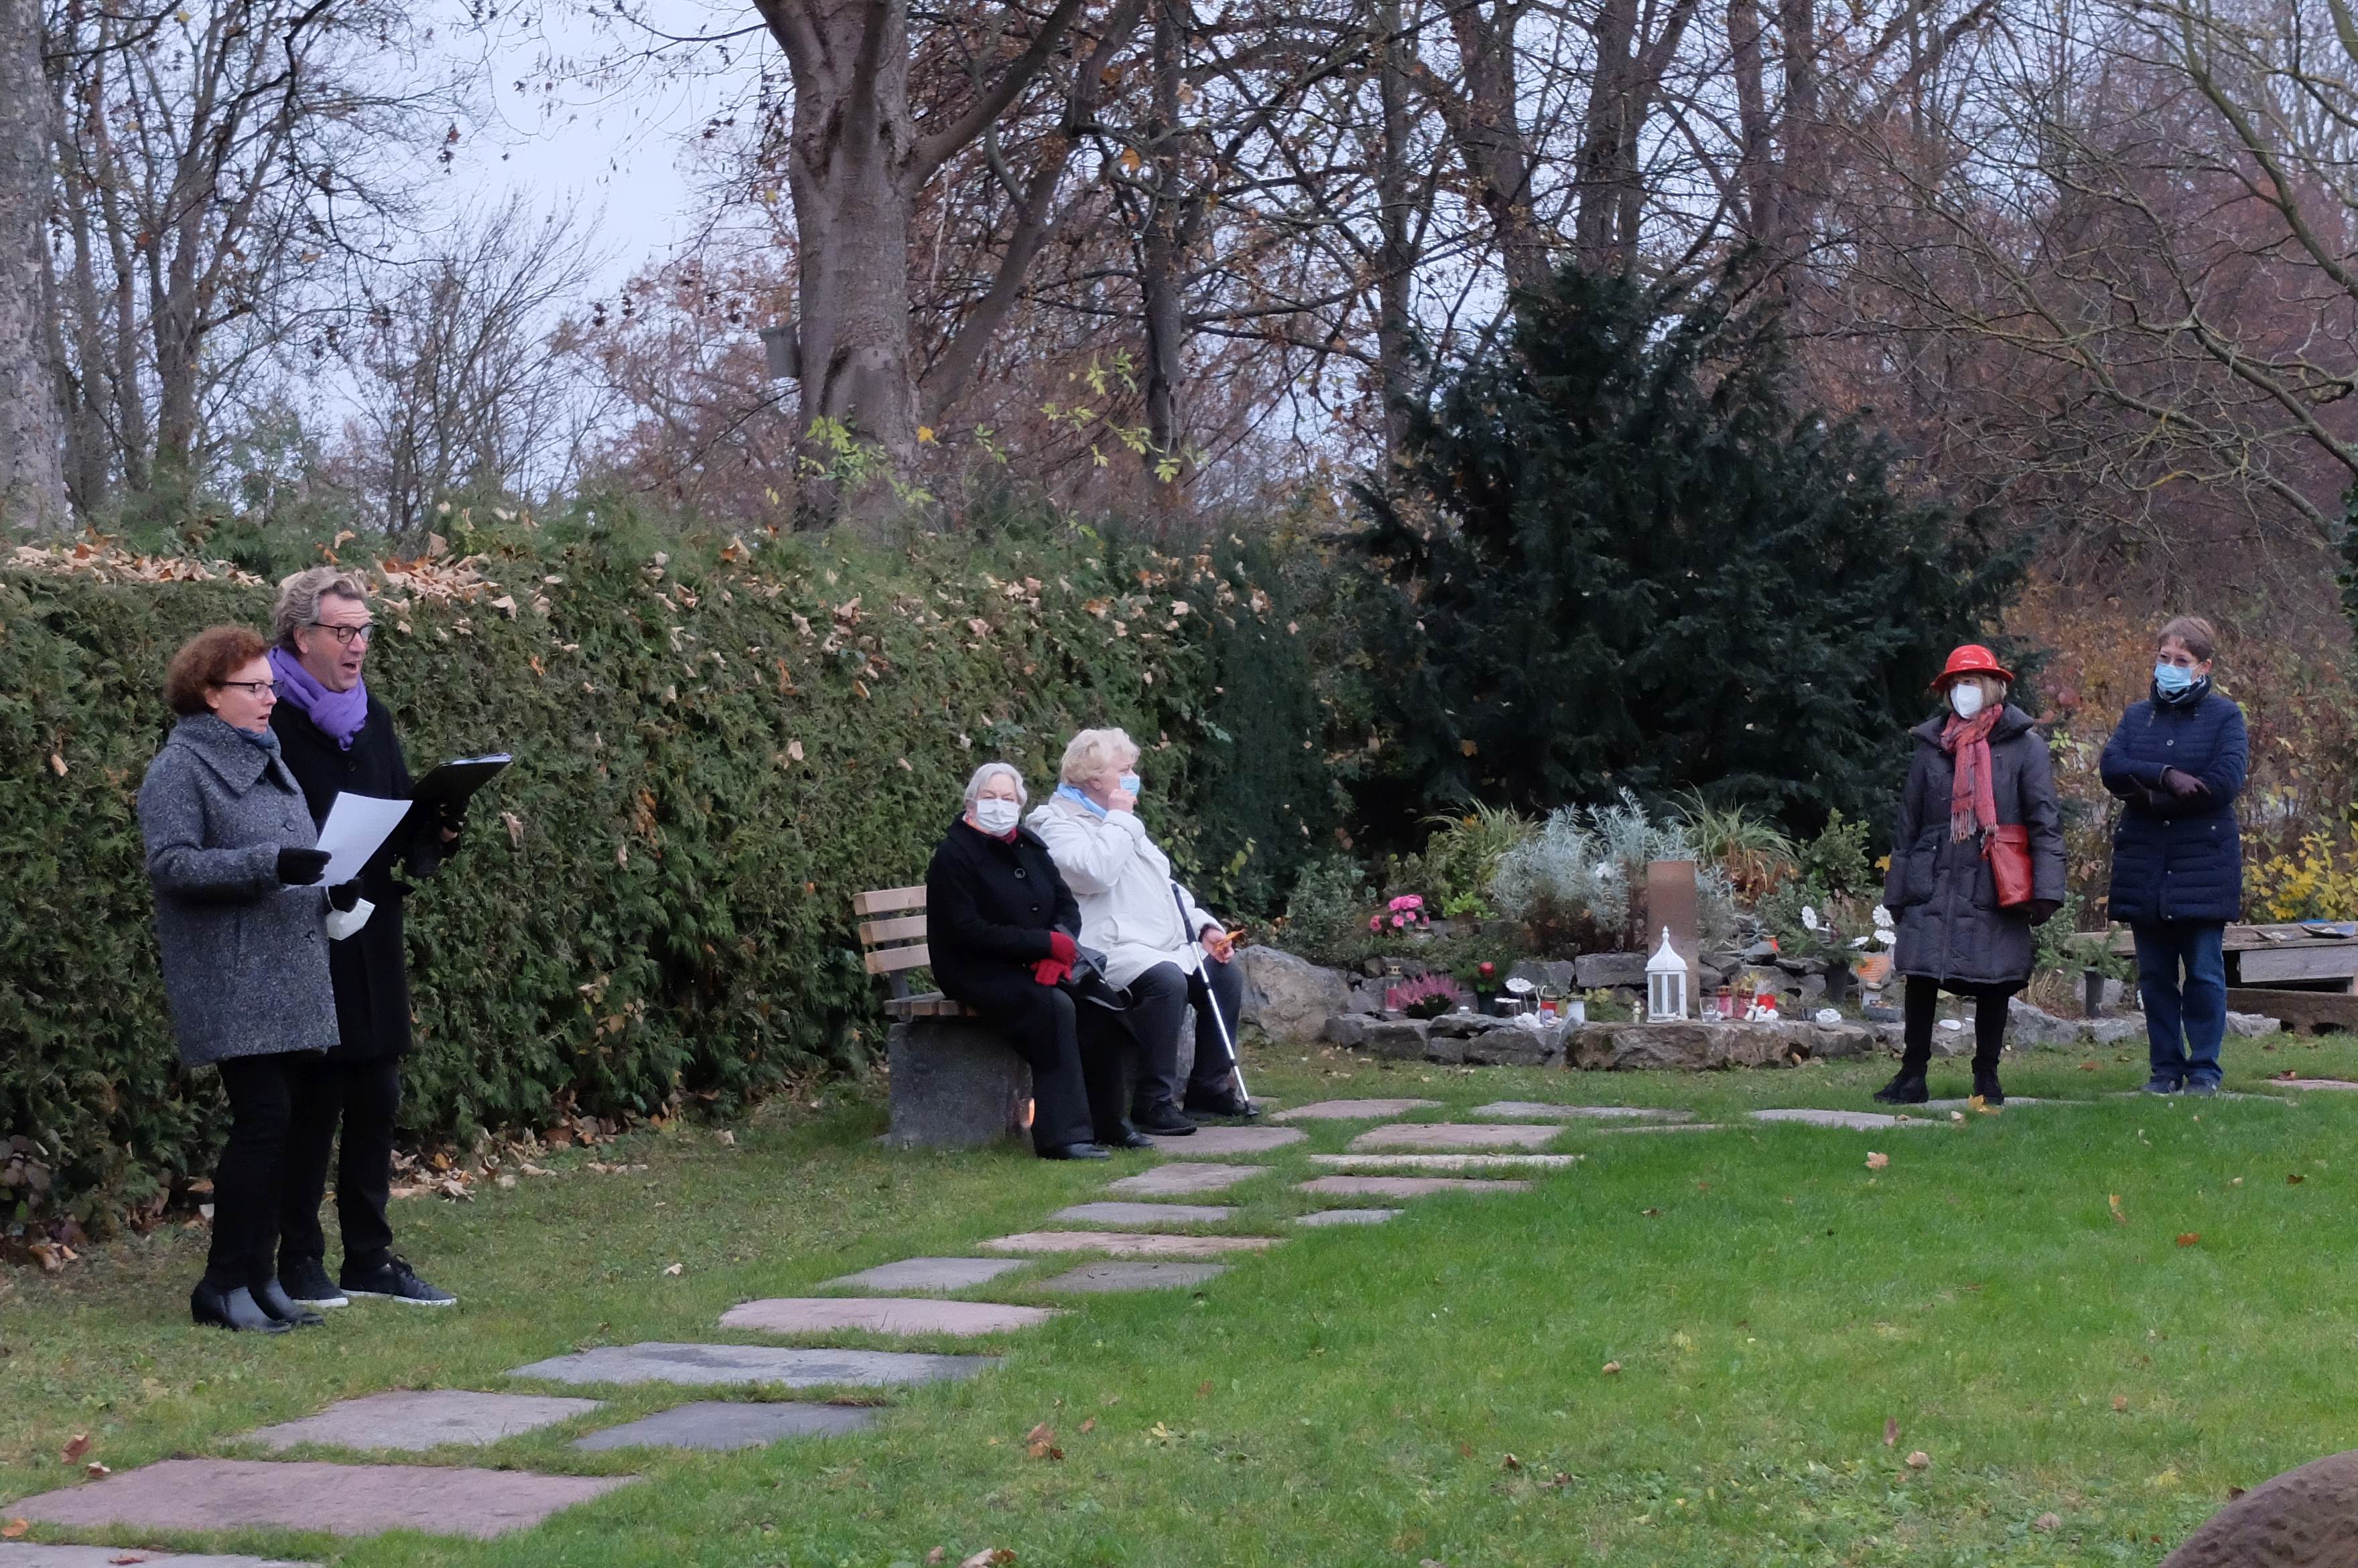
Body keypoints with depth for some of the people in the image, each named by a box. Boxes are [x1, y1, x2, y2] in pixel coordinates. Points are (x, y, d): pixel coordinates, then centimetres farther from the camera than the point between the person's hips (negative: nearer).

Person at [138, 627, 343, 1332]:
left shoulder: (268, 759, 19)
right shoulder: (178, 771, -7)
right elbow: (169, 864, -17)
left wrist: (329, 883, 8)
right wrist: (268, 864, -24)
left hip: (293, 979, 8)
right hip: (232, 988, -8)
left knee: (279, 1127, 7)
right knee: (263, 1122, -12)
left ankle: (258, 1277, 14)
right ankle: (223, 1286, -4)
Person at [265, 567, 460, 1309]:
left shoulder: (370, 715, 14)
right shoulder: (272, 721, -9)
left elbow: (400, 817, 18)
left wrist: (431, 832, -1)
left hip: (372, 939, 7)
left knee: (376, 1099, 9)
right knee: (313, 1102, -2)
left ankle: (371, 1258, 17)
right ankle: (300, 1261, 7)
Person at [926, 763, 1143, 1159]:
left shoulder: (1029, 847, 13)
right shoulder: (953, 856, -10)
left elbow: (1067, 904, 15)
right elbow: (970, 933, -19)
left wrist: (1061, 942, -10)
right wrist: (1046, 943, -21)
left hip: (1034, 966, 7)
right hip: (977, 973, -7)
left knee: (1097, 1002, -17)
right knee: (1055, 1007, -31)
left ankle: (1106, 1123, -6)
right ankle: (1062, 1135, -31)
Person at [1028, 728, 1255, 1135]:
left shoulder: (1121, 824, 24)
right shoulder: (1057, 822, -5)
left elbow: (1166, 886, 28)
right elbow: (1094, 873, -25)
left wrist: (1203, 926, 14)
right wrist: (1120, 819, -13)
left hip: (1166, 947, 10)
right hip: (1111, 947, -10)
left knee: (1226, 976, -1)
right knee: (1166, 980, -34)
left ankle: (1209, 1085, 11)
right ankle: (1155, 1102, -27)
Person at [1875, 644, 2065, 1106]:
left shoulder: (2024, 745, 3)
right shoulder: (1932, 747, 13)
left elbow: (2046, 820, -1)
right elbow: (1907, 825, 17)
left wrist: (2046, 890, -9)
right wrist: (1897, 892, 14)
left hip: (1995, 890, -3)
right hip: (1934, 889, 3)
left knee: (1993, 982, 2)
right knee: (1920, 979, -2)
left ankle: (1987, 1078, 14)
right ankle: (1912, 1077, 6)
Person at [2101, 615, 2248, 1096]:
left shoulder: (2225, 715, 1)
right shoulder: (2137, 716, 13)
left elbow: (2226, 781, -13)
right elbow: (2113, 768, -3)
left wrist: (2149, 794, -11)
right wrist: (2168, 777, -18)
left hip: (2203, 864, -4)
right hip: (2144, 868, 4)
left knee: (2205, 974, -3)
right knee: (2155, 976, 7)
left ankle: (2205, 1070, 5)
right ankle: (2166, 1068, 15)